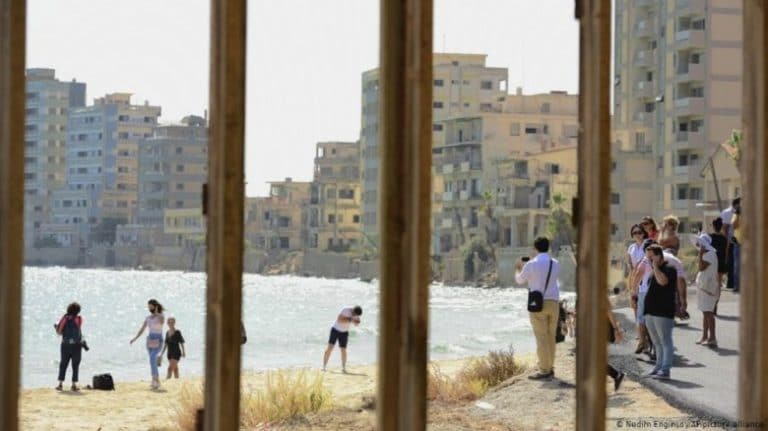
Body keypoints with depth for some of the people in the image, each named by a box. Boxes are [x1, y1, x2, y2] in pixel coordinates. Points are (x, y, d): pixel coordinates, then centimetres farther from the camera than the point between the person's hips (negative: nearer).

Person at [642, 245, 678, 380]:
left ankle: (665, 370, -5)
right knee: (657, 342, 16)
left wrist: (655, 266, -20)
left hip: (663, 313, -9)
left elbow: (662, 281, -30)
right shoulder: (653, 270, 17)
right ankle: (658, 367, 23)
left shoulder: (669, 269, -10)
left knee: (665, 342, -5)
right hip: (651, 312, 9)